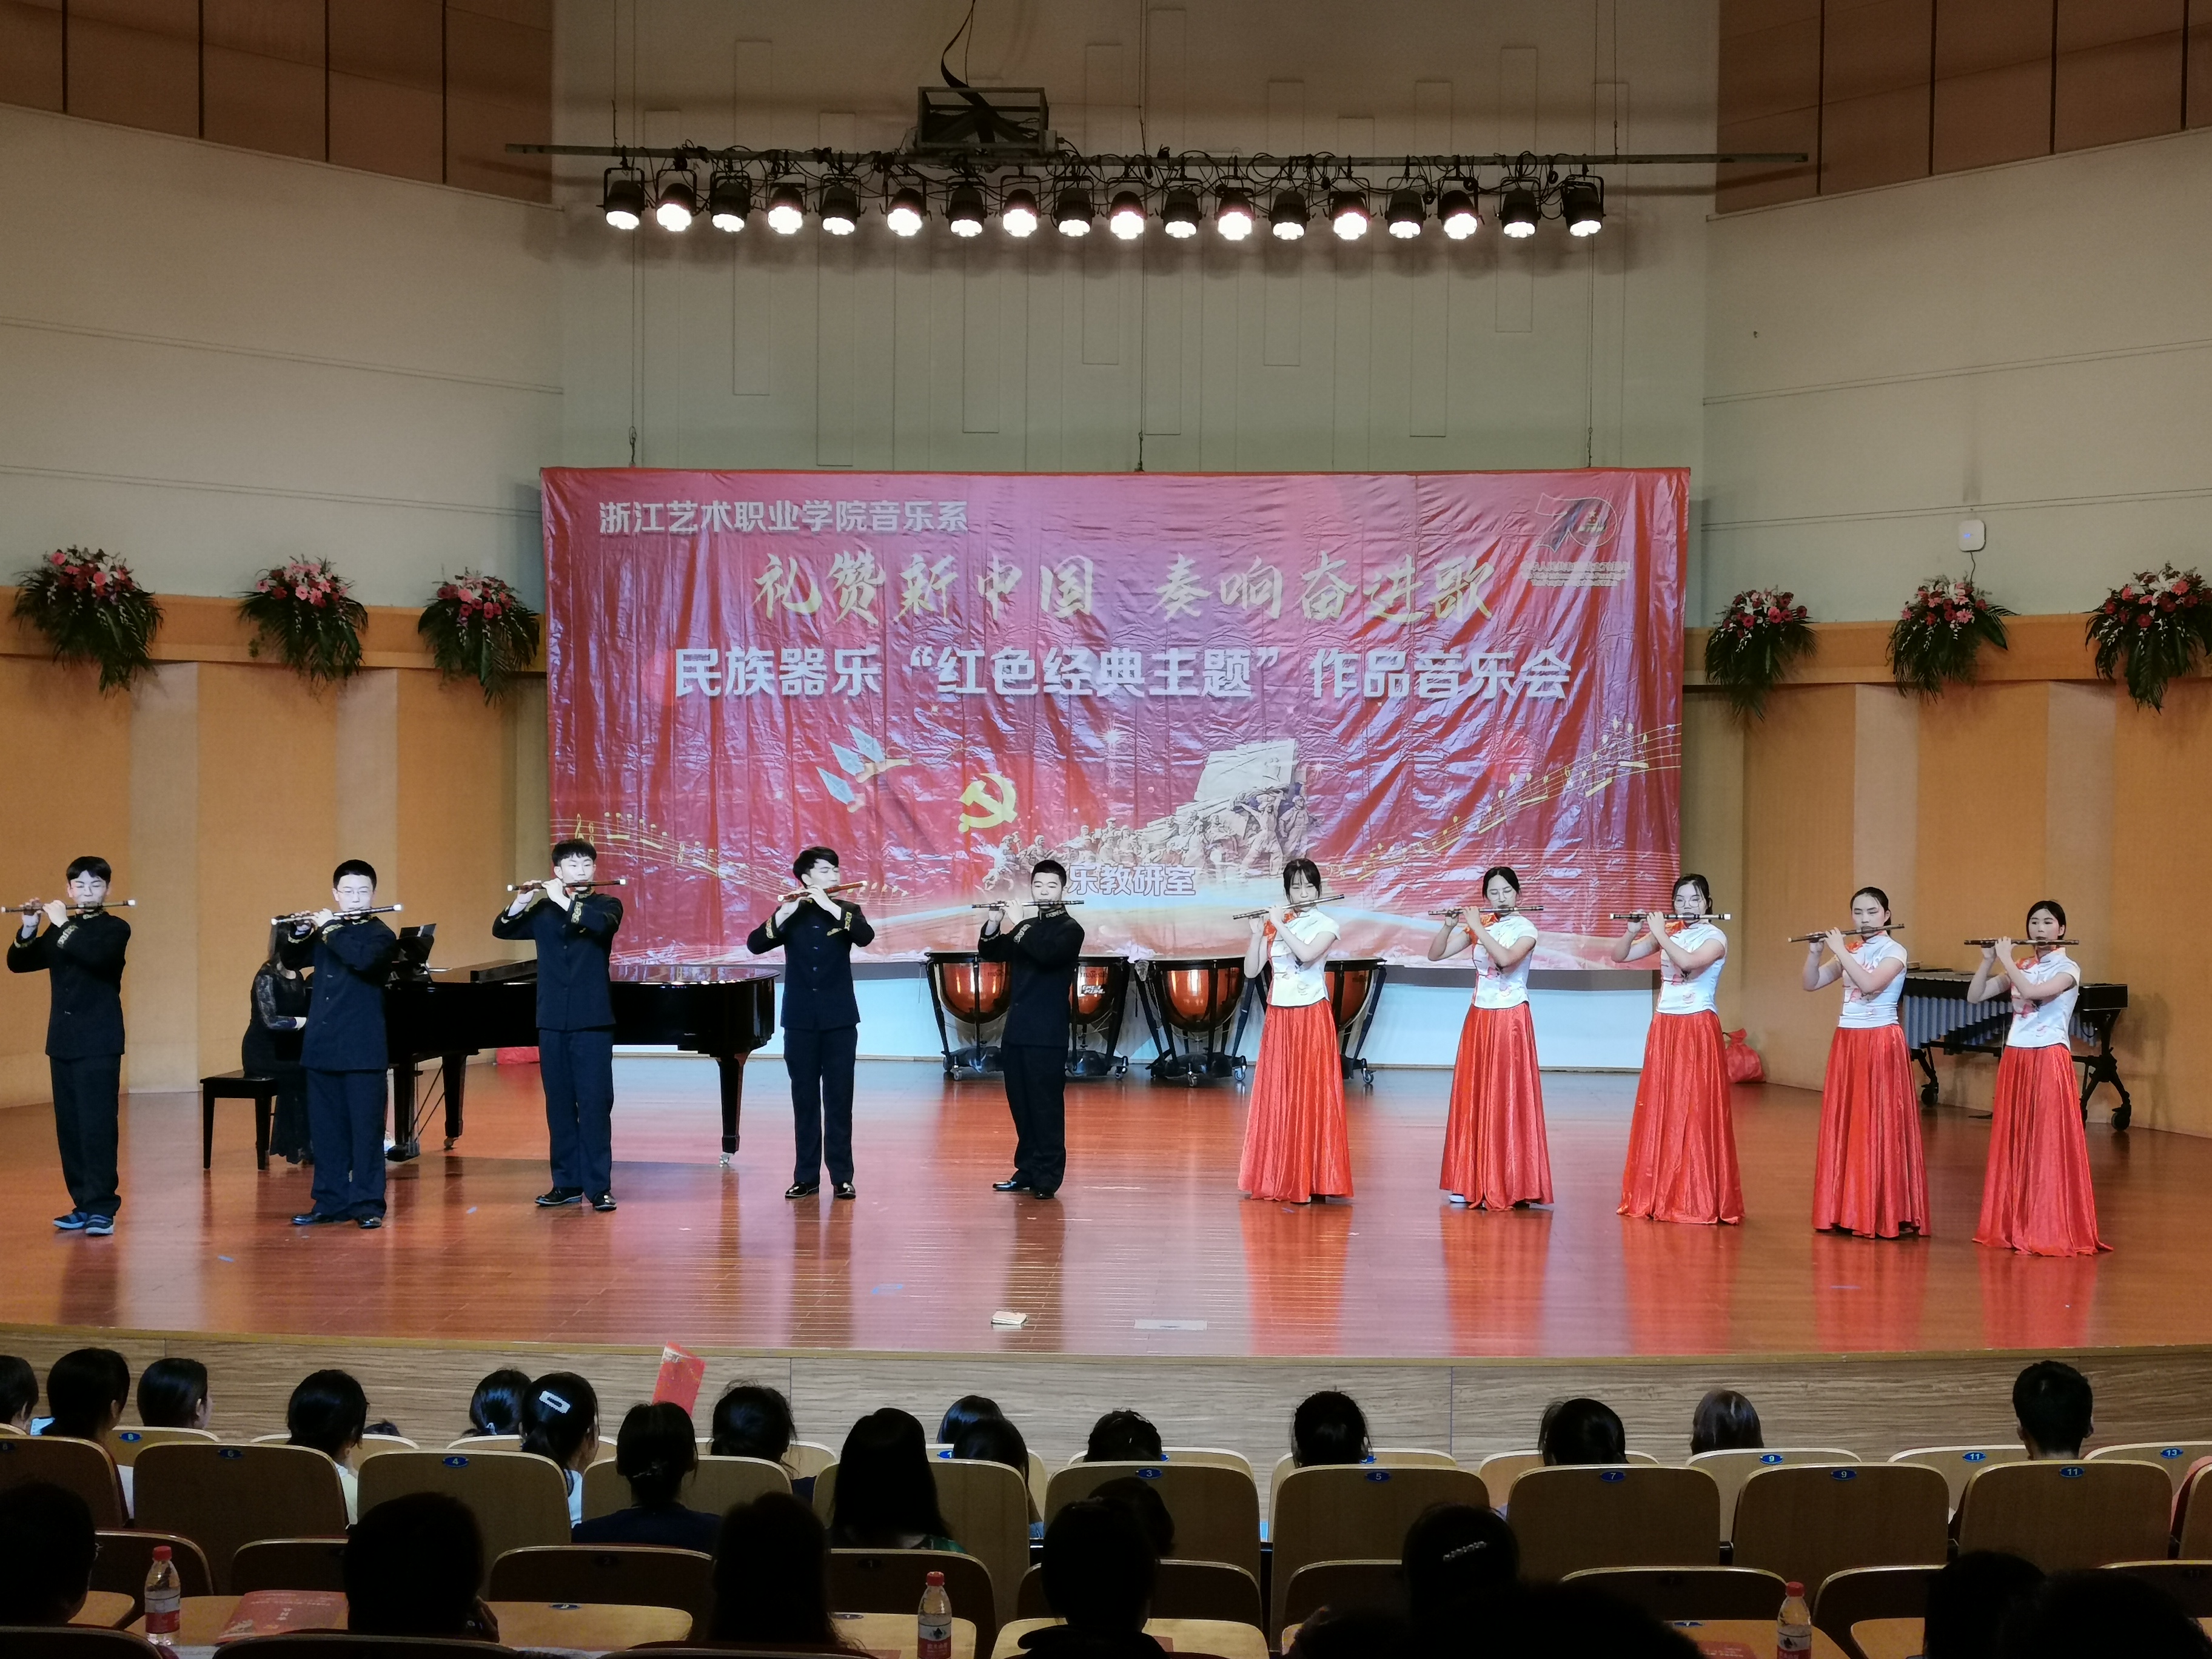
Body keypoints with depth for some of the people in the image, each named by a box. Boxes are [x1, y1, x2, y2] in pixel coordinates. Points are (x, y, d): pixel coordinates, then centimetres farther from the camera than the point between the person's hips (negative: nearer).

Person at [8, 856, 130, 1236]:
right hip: (62, 1042, 6)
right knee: (69, 1127, 6)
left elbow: (97, 956, -23)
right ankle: (83, 1204, 12)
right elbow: (18, 963, 8)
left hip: (99, 1043, -6)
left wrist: (62, 925, -17)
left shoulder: (115, 928, -2)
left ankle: (102, 1208, -9)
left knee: (98, 1125, -10)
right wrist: (29, 929, -8)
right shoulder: (59, 932, 14)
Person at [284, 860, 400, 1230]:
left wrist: (329, 929, -18)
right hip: (321, 1048, 5)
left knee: (365, 1127, -2)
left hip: (363, 1051, -5)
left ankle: (368, 1204, 3)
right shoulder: (324, 930, 13)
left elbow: (363, 959, -25)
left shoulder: (381, 935, -5)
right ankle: (330, 1201, 16)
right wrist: (301, 932, -5)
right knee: (325, 1128, 9)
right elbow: (292, 960, 13)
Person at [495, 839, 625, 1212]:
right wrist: (521, 903, -13)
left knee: (595, 1104, -5)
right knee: (559, 1105, 7)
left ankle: (599, 1186, -3)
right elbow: (501, 930, 4)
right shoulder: (544, 910, 12)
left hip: (592, 1021, -3)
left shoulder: (607, 904, 3)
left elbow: (602, 924, -19)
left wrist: (564, 902, -20)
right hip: (552, 1022, 3)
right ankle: (567, 1183, 14)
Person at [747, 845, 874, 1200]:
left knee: (839, 1098, 0)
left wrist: (830, 907, -22)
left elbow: (866, 937, -16)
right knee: (804, 1099, 4)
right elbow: (755, 945, -9)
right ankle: (806, 1176, 9)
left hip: (839, 1020, -1)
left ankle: (842, 1176, 4)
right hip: (800, 1021, 1)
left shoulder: (847, 910, 5)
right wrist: (784, 913, -22)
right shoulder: (789, 914, 5)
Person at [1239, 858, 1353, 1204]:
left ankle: (1314, 1180, -2)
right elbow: (1251, 971, 2)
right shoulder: (1272, 924, 8)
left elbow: (1307, 954, -21)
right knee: (1277, 1096, 5)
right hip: (1278, 1018, 4)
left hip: (1312, 1018, -4)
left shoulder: (1325, 925, -2)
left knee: (1313, 1096, -5)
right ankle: (1277, 1178, 12)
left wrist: (1280, 924, -15)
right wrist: (1257, 932, -8)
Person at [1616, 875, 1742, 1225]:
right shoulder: (1666, 933, 9)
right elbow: (1620, 956, 6)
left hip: (1698, 1029, -5)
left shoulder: (1715, 938, -6)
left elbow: (1688, 962, -25)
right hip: (1664, 1026, 5)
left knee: (1697, 1113, -5)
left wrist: (1661, 934, -15)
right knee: (1658, 1111, 6)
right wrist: (1633, 931, -10)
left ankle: (1699, 1198, 0)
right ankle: (1656, 1194, 12)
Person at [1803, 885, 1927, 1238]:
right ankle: (1845, 1209, 12)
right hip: (1847, 1042, 7)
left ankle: (1885, 1213, -3)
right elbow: (1811, 984, 8)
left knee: (1880, 1127, -6)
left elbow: (1869, 984, -24)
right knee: (1843, 1126, 6)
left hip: (1881, 1043, -7)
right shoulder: (1848, 952, 11)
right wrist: (1814, 953, -7)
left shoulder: (1894, 951, -7)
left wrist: (1841, 951, -17)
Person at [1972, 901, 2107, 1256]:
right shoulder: (2019, 969, 12)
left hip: (2050, 1060, -6)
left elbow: (2031, 993, -22)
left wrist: (2007, 960, -12)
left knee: (2050, 1145, -7)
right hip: (2015, 1059, 6)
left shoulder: (2068, 969, -5)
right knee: (2013, 1143, 7)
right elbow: (1974, 996, 8)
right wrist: (1989, 960, -2)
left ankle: (2052, 1230, -4)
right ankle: (2012, 1224, 13)